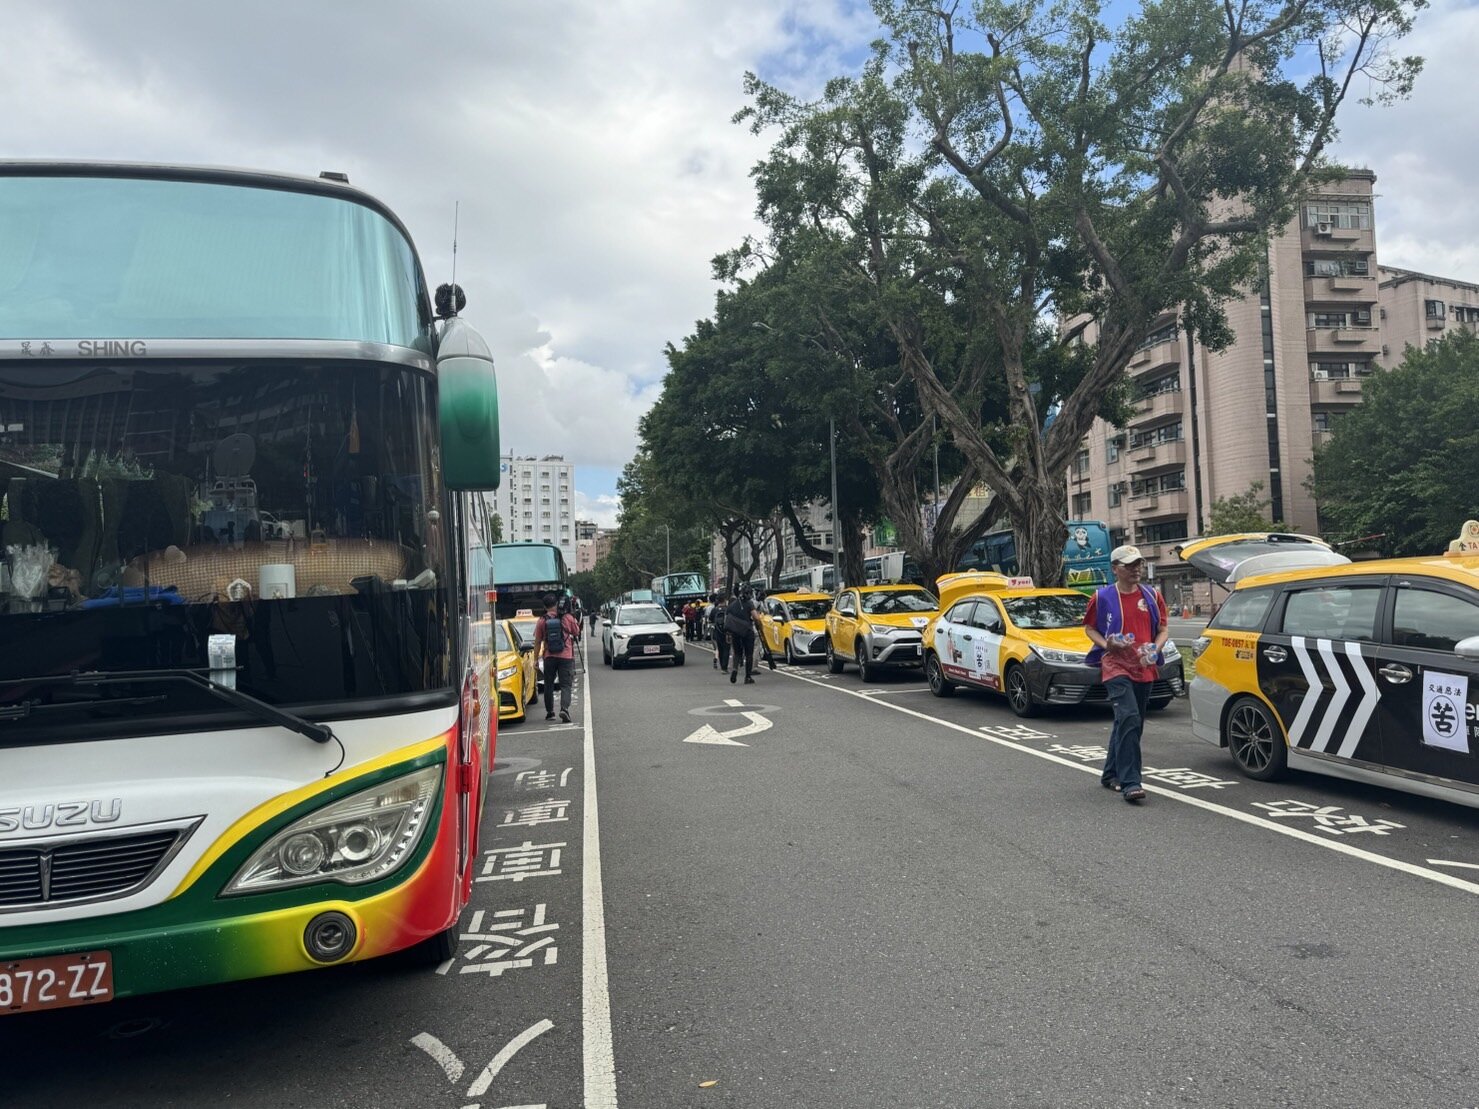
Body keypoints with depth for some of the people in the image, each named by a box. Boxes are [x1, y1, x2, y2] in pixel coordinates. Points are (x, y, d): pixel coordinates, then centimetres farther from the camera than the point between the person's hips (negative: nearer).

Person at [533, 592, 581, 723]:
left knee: (548, 685, 16)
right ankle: (564, 709, -20)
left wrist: (536, 659, 10)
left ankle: (549, 712, 20)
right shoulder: (567, 618, -2)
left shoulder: (542, 621, -1)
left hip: (549, 657, 1)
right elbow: (577, 632, 12)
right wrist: (576, 622, 26)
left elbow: (537, 642, 3)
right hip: (566, 657, -1)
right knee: (565, 685, 0)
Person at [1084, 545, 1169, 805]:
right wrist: (1106, 645, -12)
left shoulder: (1152, 596, 8)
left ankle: (1111, 774, 31)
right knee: (1129, 718, -21)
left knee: (1130, 723, 14)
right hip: (1116, 666, -5)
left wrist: (1156, 648, -6)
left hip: (1144, 668, 5)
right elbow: (1089, 627, 7)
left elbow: (1163, 628, 14)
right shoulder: (1102, 597, -2)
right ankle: (1130, 783, -22)